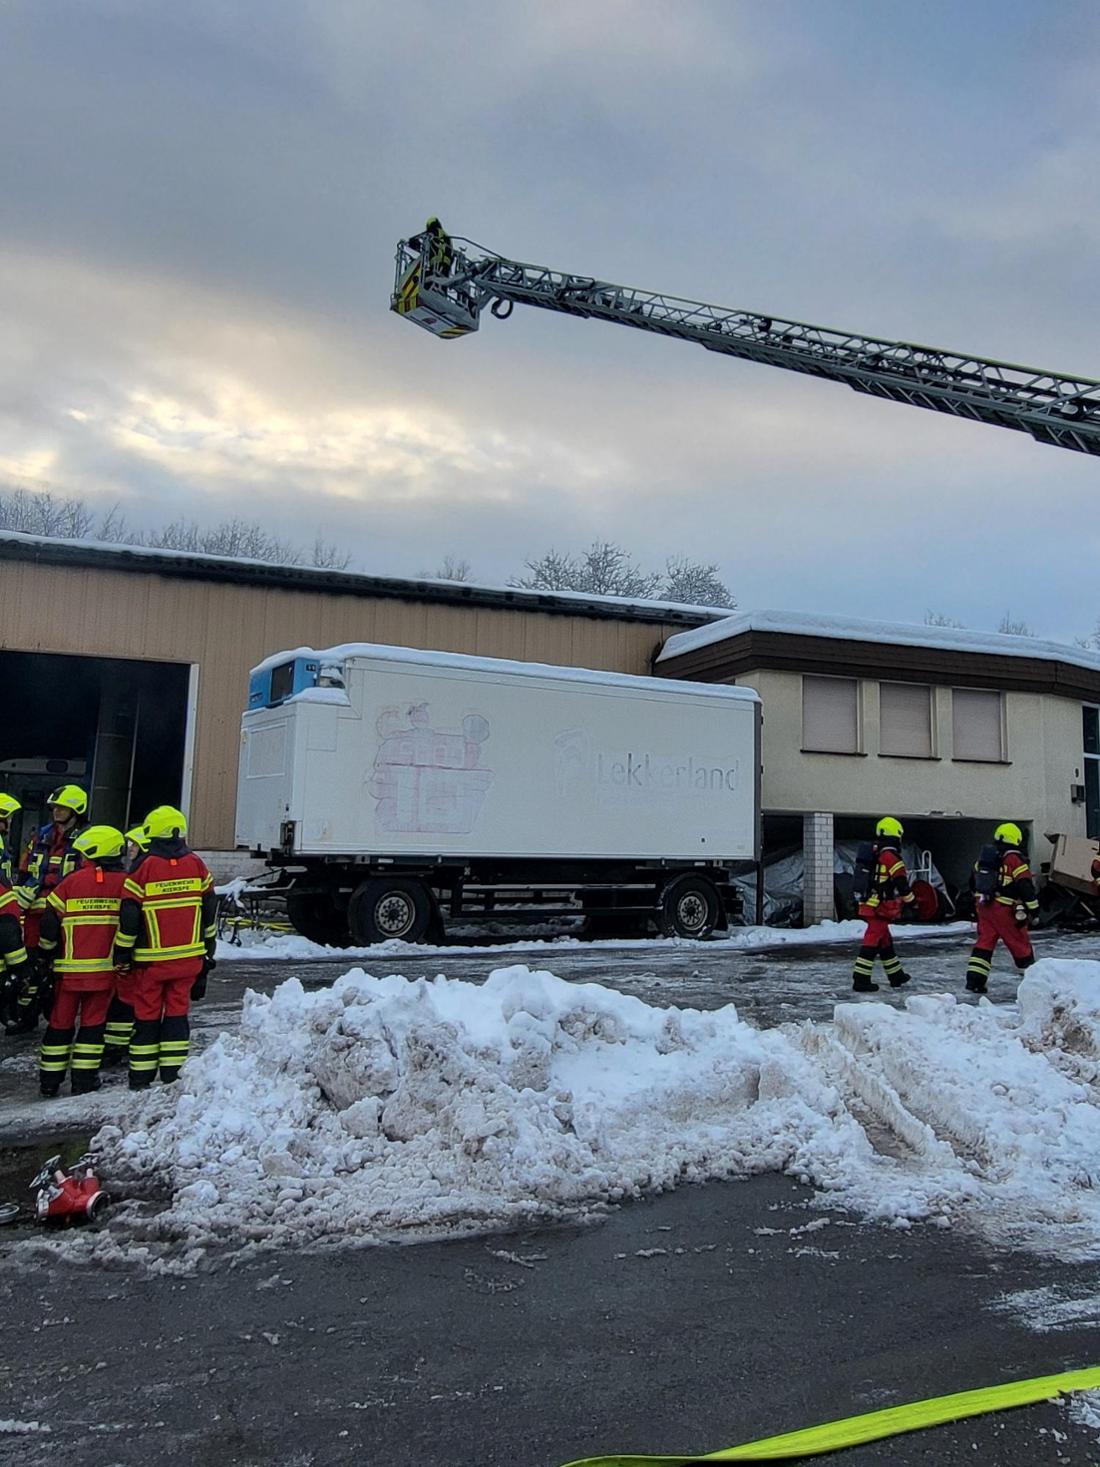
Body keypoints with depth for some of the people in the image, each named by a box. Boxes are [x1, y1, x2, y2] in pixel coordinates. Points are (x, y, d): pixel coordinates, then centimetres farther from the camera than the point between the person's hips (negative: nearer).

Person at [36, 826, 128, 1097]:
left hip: (69, 966, 0)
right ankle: (84, 1079, 10)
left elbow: (50, 922, 0)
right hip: (104, 968, 0)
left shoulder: (72, 881, -5)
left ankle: (50, 1078, 19)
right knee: (93, 1021, 9)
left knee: (61, 1021, 12)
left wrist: (44, 956, 14)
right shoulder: (124, 883, -5)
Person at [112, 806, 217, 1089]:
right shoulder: (196, 864, 1)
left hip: (151, 959, -3)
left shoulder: (144, 867, -10)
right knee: (177, 1012, 11)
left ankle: (141, 1076, 13)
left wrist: (122, 956, 1)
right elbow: (210, 909, 8)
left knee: (146, 1014, 8)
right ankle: (172, 1074, 13)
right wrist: (208, 949, 19)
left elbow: (129, 916, -9)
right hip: (188, 957, 3)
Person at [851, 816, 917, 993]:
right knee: (872, 941, -7)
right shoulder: (891, 857, -15)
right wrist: (911, 902, 0)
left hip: (868, 904, 9)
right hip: (880, 908, -9)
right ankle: (861, 980, -9)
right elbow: (901, 883, -13)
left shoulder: (872, 854, 12)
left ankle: (896, 975, 32)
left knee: (885, 939, 19)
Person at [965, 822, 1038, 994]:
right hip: (1004, 910, -6)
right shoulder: (1015, 860, -11)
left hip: (983, 906, 6)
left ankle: (974, 980, 1)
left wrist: (977, 904, 30)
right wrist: (1033, 910, -8)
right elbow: (1025, 887, -14)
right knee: (1020, 943, 9)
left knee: (985, 941, 7)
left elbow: (974, 881, 19)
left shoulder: (984, 858, 11)